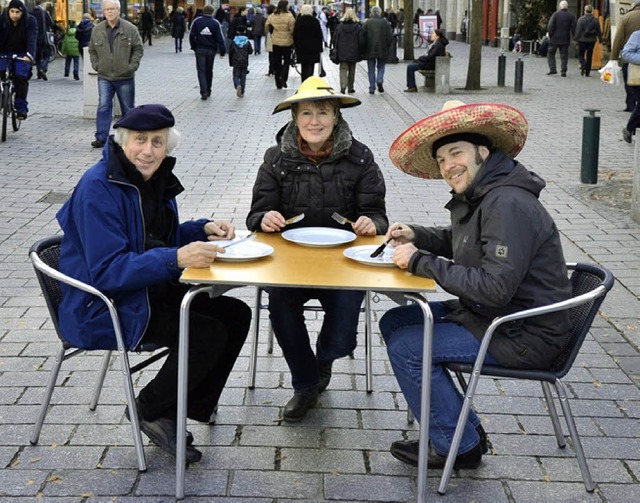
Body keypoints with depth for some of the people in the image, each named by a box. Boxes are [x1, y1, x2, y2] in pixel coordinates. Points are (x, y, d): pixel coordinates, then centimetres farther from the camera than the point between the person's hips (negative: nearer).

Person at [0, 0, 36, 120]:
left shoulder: (30, 21, -16)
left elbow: (31, 39, -28)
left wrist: (29, 55, -45)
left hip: (22, 55, -2)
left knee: (21, 78, -15)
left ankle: (21, 108, -6)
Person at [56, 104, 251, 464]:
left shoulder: (155, 178, 6)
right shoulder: (98, 189, -21)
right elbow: (107, 271, -27)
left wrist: (204, 229, 0)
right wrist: (176, 258, -39)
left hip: (154, 292, 9)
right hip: (104, 309, -9)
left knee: (236, 315, 0)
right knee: (208, 334, -22)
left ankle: (186, 410, 6)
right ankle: (150, 411, 0)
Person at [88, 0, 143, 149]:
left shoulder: (130, 29, -5)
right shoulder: (97, 30, 3)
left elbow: (138, 49, -1)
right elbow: (92, 50, 14)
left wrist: (132, 65, -9)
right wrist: (96, 65, 2)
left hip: (125, 77, -1)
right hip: (104, 77, 1)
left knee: (128, 108, 10)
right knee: (103, 107, -5)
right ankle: (101, 138, -2)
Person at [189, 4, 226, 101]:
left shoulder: (196, 21, -5)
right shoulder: (215, 23, -6)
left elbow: (191, 35, -2)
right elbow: (220, 38, -7)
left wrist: (194, 47, 12)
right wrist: (222, 51, -2)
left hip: (200, 49, -1)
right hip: (211, 50, 1)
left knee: (201, 71, 0)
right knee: (209, 70, 16)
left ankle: (204, 92, -14)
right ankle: (208, 91, 25)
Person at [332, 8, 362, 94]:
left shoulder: (340, 26, -3)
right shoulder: (358, 27, -5)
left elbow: (334, 40, 1)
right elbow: (361, 41, -5)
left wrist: (336, 50, 13)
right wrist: (360, 53, 4)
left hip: (342, 53, 0)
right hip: (354, 53, 0)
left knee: (343, 70, 0)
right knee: (351, 70, 14)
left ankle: (343, 86, -19)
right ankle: (350, 88, 20)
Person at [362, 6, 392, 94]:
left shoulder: (367, 22, -2)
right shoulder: (385, 22, 0)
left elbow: (363, 36, -3)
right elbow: (389, 37, -1)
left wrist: (364, 49, 6)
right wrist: (387, 47, 11)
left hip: (370, 50, 0)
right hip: (382, 50, 0)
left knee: (371, 69, 7)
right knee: (381, 66, 16)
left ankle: (372, 88, 6)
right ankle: (380, 81, -9)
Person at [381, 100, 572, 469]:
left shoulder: (509, 204, -25)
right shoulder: (475, 196, 6)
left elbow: (495, 287, -31)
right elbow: (459, 242, 26)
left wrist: (420, 263, -23)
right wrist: (416, 236, 6)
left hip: (526, 335, -11)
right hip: (485, 313, 11)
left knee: (407, 347, -15)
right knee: (394, 323, 11)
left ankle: (458, 446, 4)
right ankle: (467, 428, 15)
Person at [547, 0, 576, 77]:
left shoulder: (555, 14, -6)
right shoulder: (571, 16, 2)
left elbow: (550, 26, -11)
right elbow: (573, 28, -2)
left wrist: (550, 35, 0)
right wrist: (574, 38, 6)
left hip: (555, 39, -2)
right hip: (565, 39, 2)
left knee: (550, 54, 8)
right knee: (564, 55, 6)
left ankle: (552, 69, -2)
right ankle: (563, 71, 2)